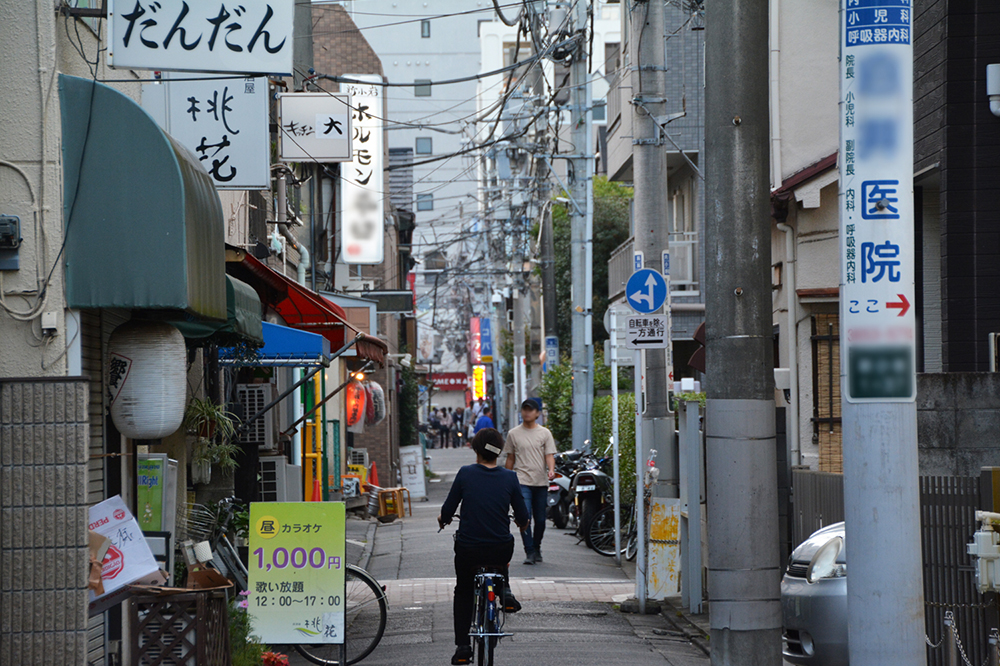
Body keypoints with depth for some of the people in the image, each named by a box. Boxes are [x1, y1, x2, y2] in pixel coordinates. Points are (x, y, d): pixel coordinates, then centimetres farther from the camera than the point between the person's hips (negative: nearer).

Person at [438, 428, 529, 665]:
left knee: (463, 594, 22)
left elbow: (447, 511, -1)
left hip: (468, 550, -1)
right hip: (501, 551, 1)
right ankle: (505, 592, 22)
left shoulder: (465, 474, -6)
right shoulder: (509, 478, -3)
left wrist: (443, 519, 23)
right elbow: (523, 519, 2)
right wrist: (522, 523, 26)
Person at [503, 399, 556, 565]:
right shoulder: (513, 433, 7)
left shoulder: (544, 433, 7)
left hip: (541, 482, 1)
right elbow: (510, 459, 13)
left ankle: (536, 547, 28)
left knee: (540, 519, 7)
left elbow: (549, 455, 0)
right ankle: (529, 552, -12)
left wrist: (551, 470, -20)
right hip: (522, 481, -1)